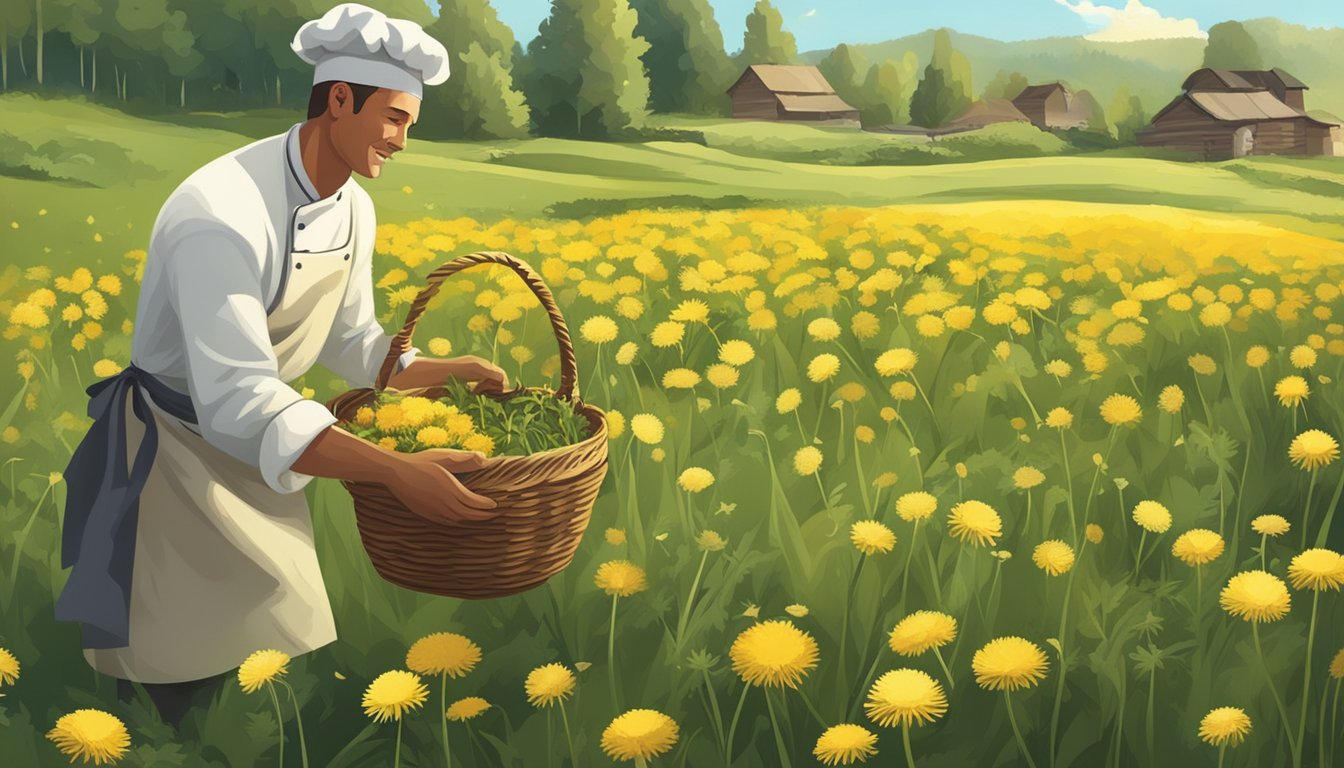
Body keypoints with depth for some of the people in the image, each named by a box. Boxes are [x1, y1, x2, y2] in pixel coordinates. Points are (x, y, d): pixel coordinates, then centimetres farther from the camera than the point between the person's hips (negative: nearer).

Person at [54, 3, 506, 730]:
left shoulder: (355, 210, -4)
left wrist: (450, 371, -6)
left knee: (281, 637, 14)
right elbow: (239, 405, -40)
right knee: (203, 671, -1)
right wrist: (397, 471, -47)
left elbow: (352, 343, 10)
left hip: (263, 450, 8)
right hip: (182, 446, -8)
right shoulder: (223, 214, -32)